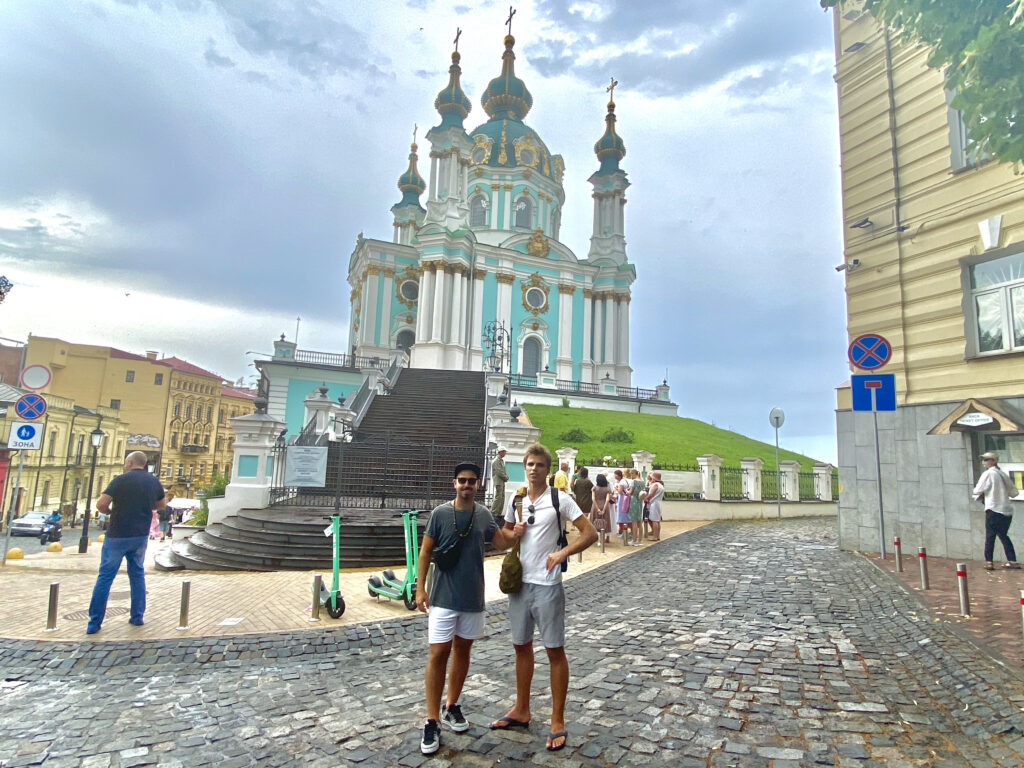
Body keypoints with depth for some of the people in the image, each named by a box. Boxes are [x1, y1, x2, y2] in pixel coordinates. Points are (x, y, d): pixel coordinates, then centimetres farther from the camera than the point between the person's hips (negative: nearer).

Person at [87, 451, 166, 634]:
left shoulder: (121, 480, -11)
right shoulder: (154, 481, 4)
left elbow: (101, 504, -15)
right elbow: (162, 504, 17)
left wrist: (110, 511, 5)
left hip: (117, 535, -4)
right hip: (141, 536, 4)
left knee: (105, 577, 4)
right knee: (137, 574, 16)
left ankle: (94, 623, 8)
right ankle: (137, 616, 18)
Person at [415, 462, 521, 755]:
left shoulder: (484, 514, 1)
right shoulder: (440, 513, -8)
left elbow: (503, 543, 2)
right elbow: (425, 551, -4)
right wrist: (420, 587, -7)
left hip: (473, 597, 4)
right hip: (443, 597, -3)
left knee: (462, 649, 15)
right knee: (439, 654, -4)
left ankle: (451, 706, 33)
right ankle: (432, 722, 6)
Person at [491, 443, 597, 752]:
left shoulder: (560, 499, -10)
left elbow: (590, 533, -11)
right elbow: (504, 533, 19)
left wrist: (562, 553, -22)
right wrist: (513, 533, -4)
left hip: (547, 585, -5)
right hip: (519, 582, 5)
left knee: (555, 650, 5)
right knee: (521, 646, 17)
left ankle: (557, 722, 19)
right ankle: (521, 710, 34)